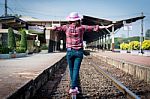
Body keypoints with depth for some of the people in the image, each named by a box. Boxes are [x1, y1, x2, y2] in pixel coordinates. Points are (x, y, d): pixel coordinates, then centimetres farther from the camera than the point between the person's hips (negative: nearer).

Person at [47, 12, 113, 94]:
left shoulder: (67, 27, 0)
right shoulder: (81, 27, -2)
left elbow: (56, 28, 10)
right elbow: (93, 28, -1)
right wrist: (106, 27, 6)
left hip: (70, 51, 1)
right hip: (79, 51, -1)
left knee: (71, 69, 13)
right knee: (76, 69, -1)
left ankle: (74, 86, 23)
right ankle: (73, 88, -8)